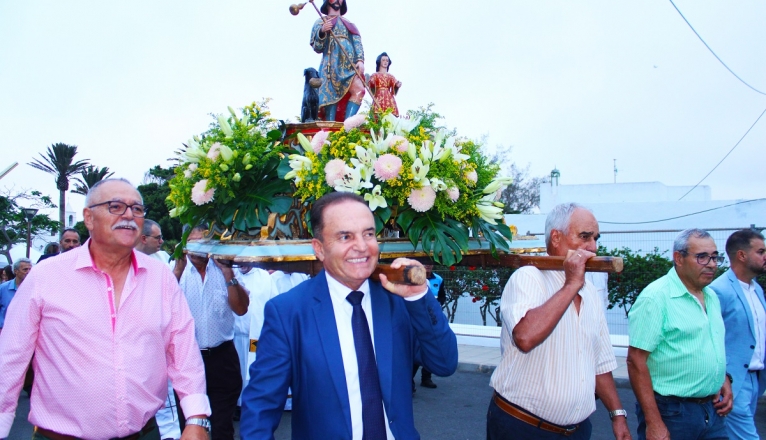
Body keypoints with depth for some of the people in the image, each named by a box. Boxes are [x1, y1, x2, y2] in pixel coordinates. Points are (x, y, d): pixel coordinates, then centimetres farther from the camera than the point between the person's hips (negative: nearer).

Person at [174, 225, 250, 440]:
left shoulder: (224, 270, -1)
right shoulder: (177, 270, -3)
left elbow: (241, 308, -10)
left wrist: (228, 274, -19)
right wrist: (178, 269, -25)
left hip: (222, 356, 0)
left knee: (223, 422, 12)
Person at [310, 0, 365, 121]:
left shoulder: (350, 25, 28)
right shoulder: (321, 22, 19)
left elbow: (358, 44, 14)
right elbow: (317, 48, 10)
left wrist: (360, 60, -6)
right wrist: (322, 32, -9)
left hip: (351, 65, 2)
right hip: (332, 65, -2)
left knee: (359, 90, -21)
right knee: (331, 95, -15)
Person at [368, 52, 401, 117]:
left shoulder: (391, 76, 24)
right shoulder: (374, 75, 18)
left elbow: (393, 91, 13)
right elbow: (371, 90, 7)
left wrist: (397, 86, -7)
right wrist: (370, 83, -12)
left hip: (389, 99, 2)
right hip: (378, 99, -2)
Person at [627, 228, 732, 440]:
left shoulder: (712, 297, 10)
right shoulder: (655, 297, -16)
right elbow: (636, 361, -20)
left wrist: (724, 381, 5)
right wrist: (653, 423, -21)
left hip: (712, 410, 7)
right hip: (671, 412, -7)